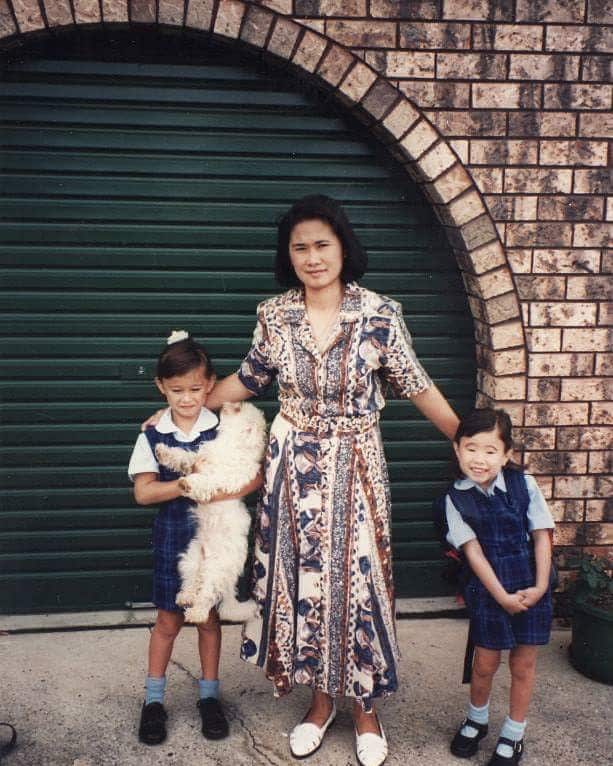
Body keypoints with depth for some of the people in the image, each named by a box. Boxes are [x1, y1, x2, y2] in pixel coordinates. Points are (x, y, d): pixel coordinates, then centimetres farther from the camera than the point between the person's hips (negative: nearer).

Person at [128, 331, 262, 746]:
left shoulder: (225, 429, -7)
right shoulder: (153, 436, -6)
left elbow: (256, 475, -8)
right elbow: (143, 492, -10)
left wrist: (224, 491, -26)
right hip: (173, 536, 0)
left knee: (209, 617, 13)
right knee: (169, 619, 10)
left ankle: (210, 695, 29)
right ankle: (154, 699, 26)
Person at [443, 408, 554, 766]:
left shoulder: (524, 485, -8)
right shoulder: (457, 498, -9)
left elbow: (542, 536, -3)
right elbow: (473, 551, -10)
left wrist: (539, 588, -9)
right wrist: (502, 596, -13)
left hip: (532, 588, 0)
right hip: (489, 589, 0)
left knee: (523, 664, 10)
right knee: (485, 664, 11)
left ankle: (513, 736, 29)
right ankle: (476, 720, 39)